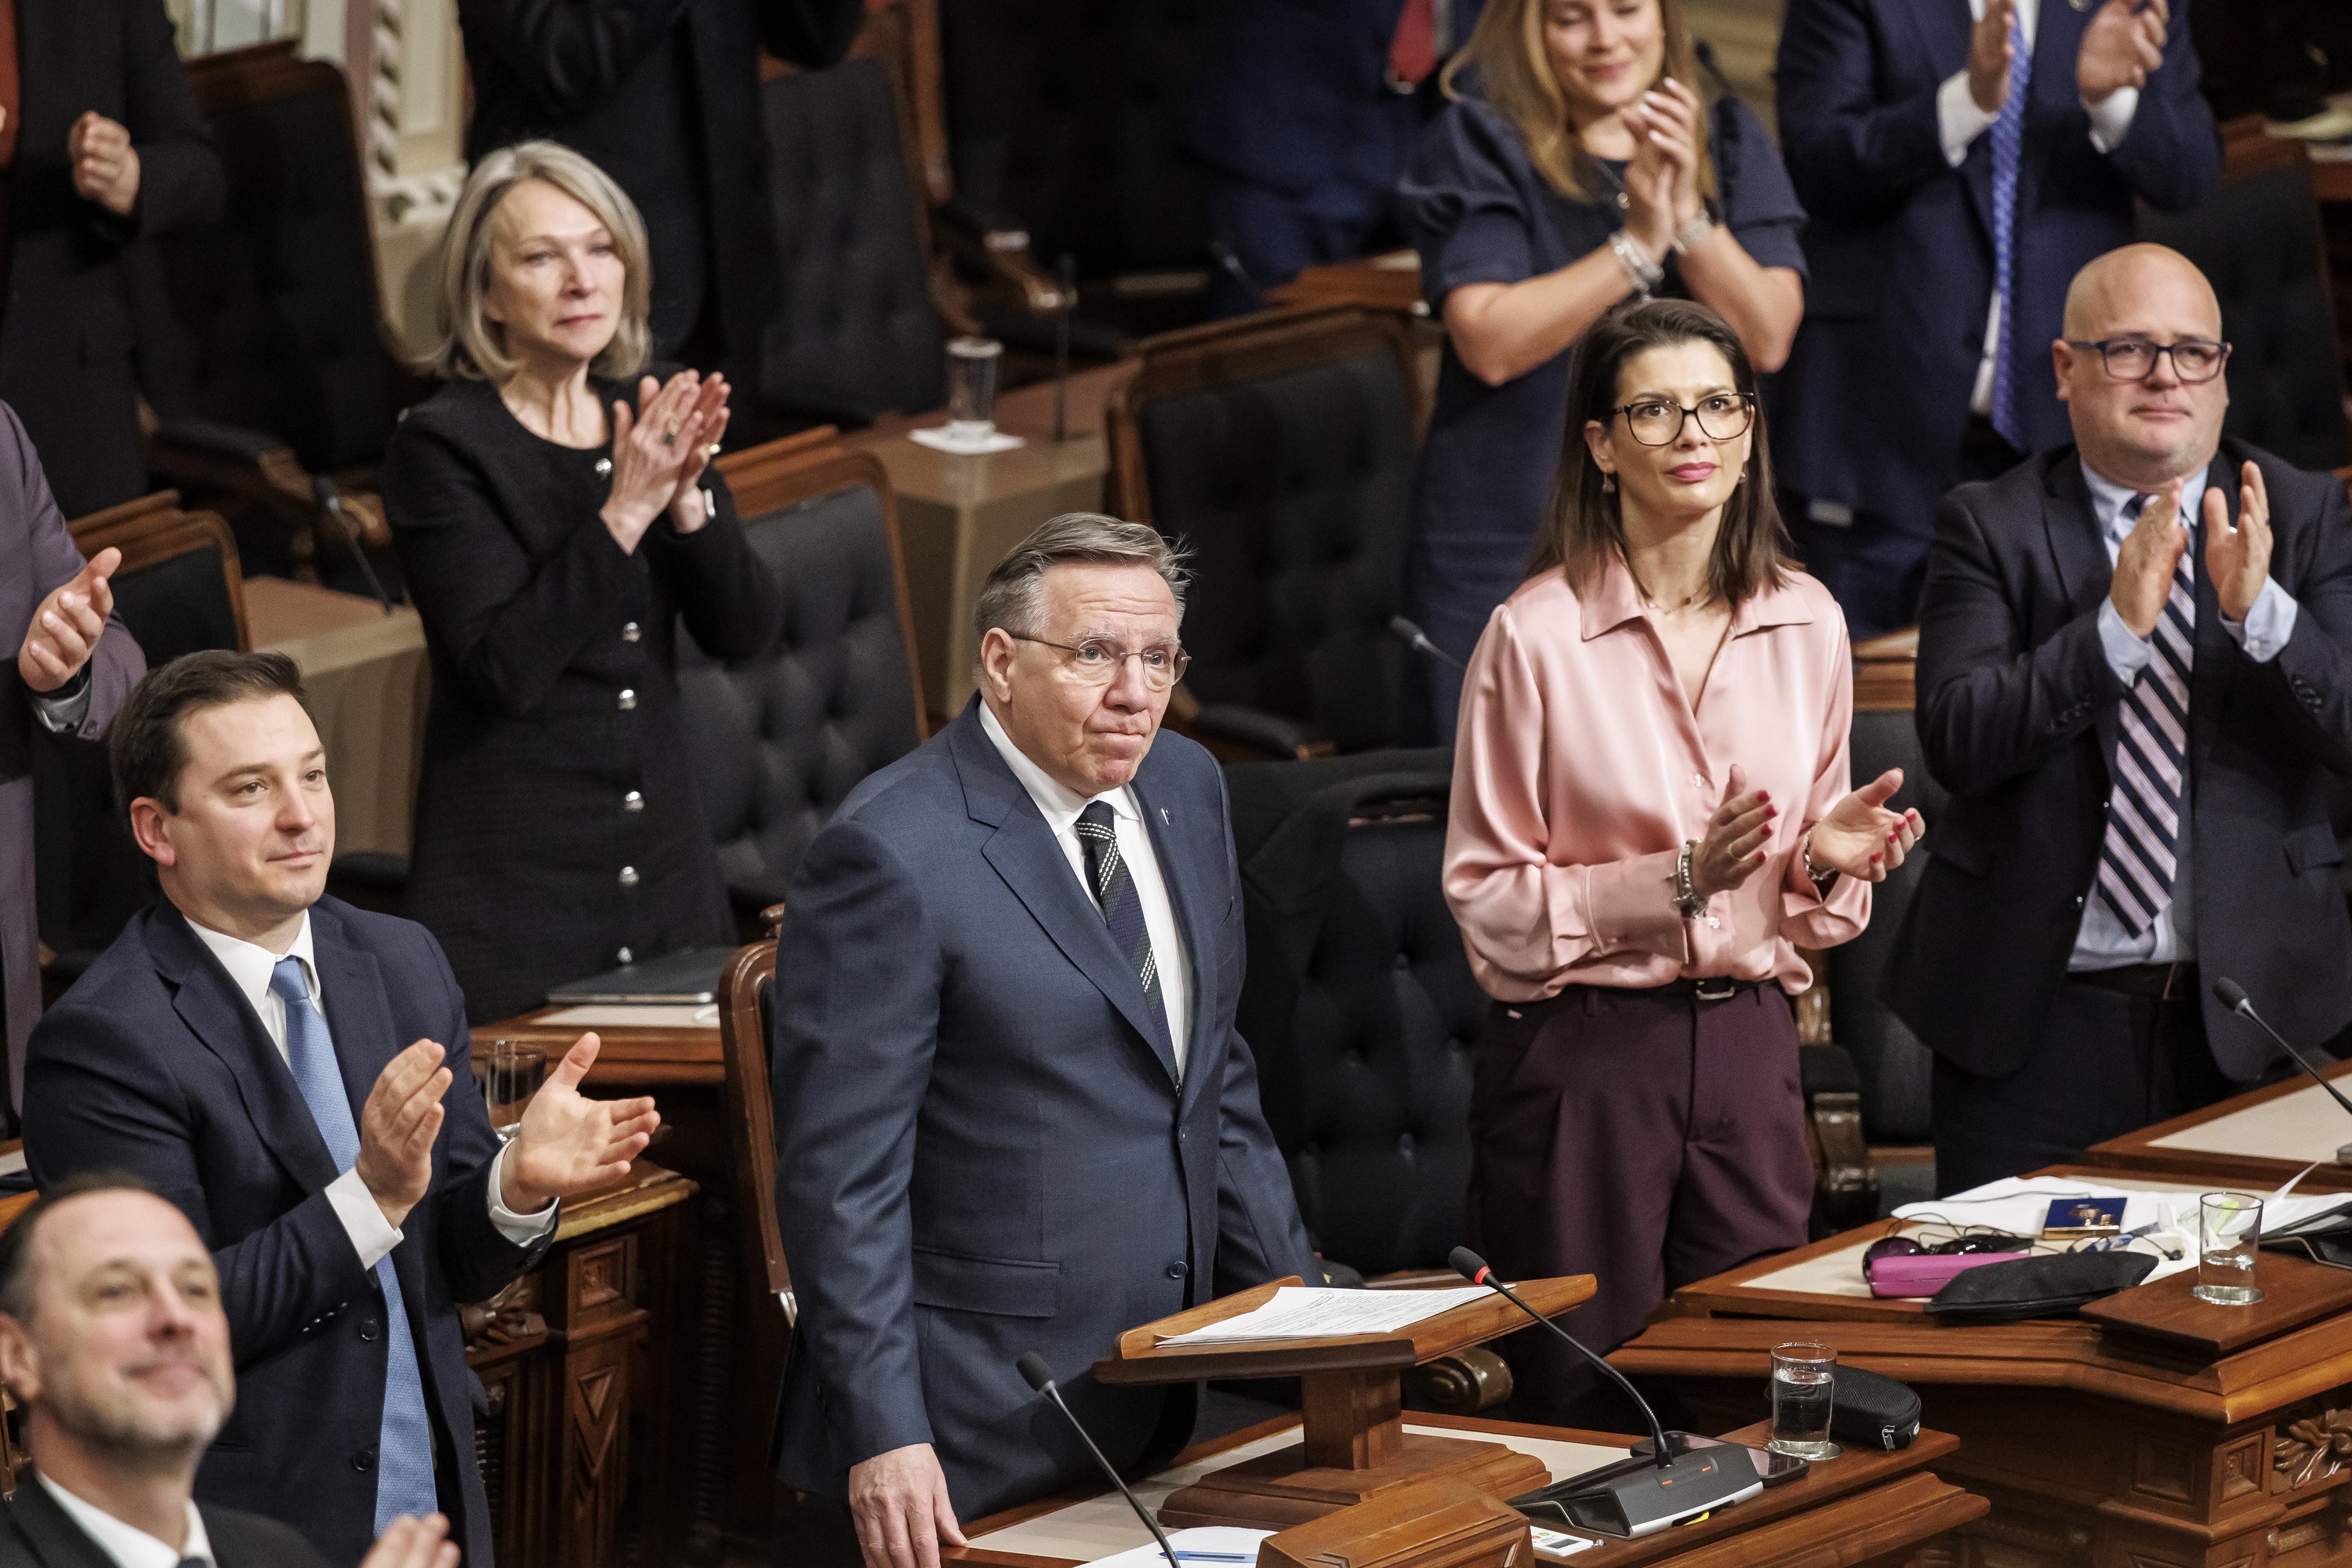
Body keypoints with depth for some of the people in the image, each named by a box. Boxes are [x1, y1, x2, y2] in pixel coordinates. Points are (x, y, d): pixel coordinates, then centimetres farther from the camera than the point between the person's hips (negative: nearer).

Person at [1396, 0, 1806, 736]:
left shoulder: (1728, 143, 8)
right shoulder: (1480, 144, -2)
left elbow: (1768, 339, -3)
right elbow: (1490, 344, -16)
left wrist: (1687, 217, -16)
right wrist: (1639, 242, -17)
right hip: (1503, 556, -3)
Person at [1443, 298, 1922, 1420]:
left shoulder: (1804, 623, 7)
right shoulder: (1536, 635, -8)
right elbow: (1485, 898, -8)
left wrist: (1827, 858, -5)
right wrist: (1674, 883, -18)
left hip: (1749, 1045, 4)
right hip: (1582, 1053, -4)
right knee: (1585, 1415, 1)